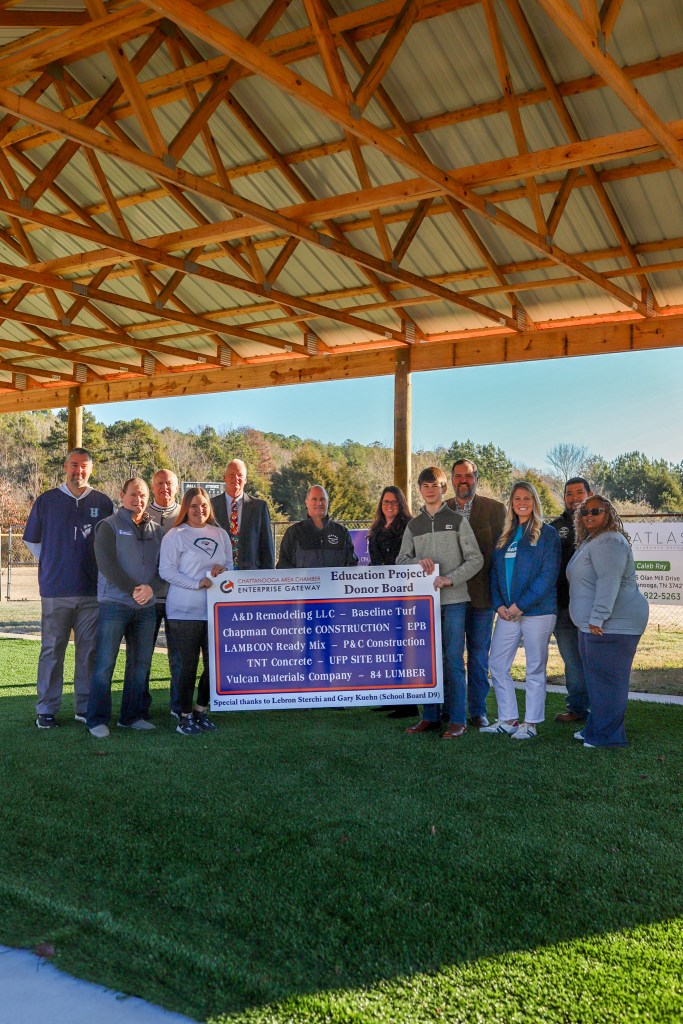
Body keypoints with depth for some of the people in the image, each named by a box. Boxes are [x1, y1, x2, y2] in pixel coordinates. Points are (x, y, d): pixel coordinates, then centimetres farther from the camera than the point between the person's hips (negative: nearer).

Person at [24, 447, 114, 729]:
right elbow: (32, 540, 15)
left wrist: (100, 570, 10)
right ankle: (46, 710, 11)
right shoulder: (46, 500, 6)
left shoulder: (103, 502, 7)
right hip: (55, 590, -1)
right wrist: (51, 564, 11)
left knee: (89, 650, 5)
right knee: (52, 649, 2)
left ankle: (86, 707, 14)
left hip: (92, 590, 1)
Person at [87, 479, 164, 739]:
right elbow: (106, 564, -10)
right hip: (114, 603, -5)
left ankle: (132, 716, 17)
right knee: (105, 663, -5)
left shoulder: (156, 530, 14)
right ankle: (97, 720, 2)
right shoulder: (109, 526, 1)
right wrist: (132, 590, -15)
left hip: (146, 606, 5)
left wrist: (151, 587, -11)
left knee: (141, 663, 7)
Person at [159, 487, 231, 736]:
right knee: (188, 665, 0)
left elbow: (230, 564, 19)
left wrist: (222, 569, -6)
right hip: (184, 611, -5)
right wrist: (198, 583, -16)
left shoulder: (220, 534, 13)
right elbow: (166, 570, -8)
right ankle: (185, 717, 12)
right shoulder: (176, 535, -2)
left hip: (215, 610, 5)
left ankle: (201, 711, 23)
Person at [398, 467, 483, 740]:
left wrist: (451, 578, -14)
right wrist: (419, 561, -12)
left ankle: (457, 720, 3)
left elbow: (475, 559, -1)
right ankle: (430, 716, 17)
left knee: (453, 660, -3)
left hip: (453, 600, -3)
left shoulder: (458, 521, 2)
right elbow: (401, 561, 10)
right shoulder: (413, 525, 12)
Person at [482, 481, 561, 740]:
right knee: (497, 665, 5)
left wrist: (520, 605, -15)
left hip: (537, 611, -6)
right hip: (507, 612, 6)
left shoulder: (547, 534, -3)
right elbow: (494, 571, 13)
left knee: (535, 669, 3)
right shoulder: (505, 535, 13)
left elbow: (548, 576, -11)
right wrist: (499, 605, -2)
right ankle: (507, 720, 16)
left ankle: (530, 724, 12)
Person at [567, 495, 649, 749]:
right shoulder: (590, 541, 21)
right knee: (596, 678, 16)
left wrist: (598, 618, -26)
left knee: (607, 680, -6)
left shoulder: (609, 541, -14)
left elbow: (609, 582, -23)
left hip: (613, 624, -11)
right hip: (594, 624, 11)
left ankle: (607, 736, 1)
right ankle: (595, 729, 26)